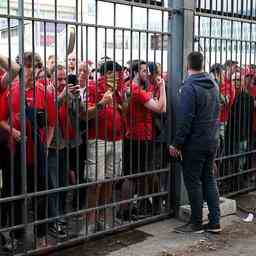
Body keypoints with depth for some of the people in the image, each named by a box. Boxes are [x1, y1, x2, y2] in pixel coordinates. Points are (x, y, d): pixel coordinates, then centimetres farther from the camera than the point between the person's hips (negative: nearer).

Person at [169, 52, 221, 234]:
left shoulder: (189, 87, -16)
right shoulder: (213, 85, 8)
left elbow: (185, 119, -19)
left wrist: (177, 144, -14)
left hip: (195, 143, -7)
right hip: (213, 141, 7)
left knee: (193, 181, 3)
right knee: (209, 179, 14)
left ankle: (196, 223, 11)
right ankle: (214, 222, 17)